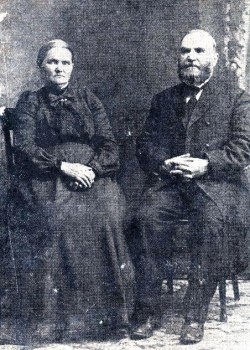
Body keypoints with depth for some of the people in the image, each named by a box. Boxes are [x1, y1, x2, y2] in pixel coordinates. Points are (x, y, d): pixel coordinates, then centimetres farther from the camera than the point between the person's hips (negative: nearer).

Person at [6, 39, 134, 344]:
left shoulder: (88, 100, 21)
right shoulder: (29, 102, 16)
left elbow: (109, 146, 12)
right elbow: (23, 148, 2)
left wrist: (92, 168, -8)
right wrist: (64, 166, -11)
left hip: (93, 178, 2)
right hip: (45, 181, -1)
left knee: (103, 214, -25)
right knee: (55, 216, -28)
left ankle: (105, 315, -17)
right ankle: (49, 320, -21)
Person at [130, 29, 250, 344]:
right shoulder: (163, 100, 21)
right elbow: (145, 144, 14)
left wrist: (206, 165, -15)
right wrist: (164, 163, -7)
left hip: (216, 182, -2)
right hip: (168, 182, 3)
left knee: (213, 220, -34)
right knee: (147, 215, -28)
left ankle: (195, 315, -23)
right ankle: (147, 310, -18)